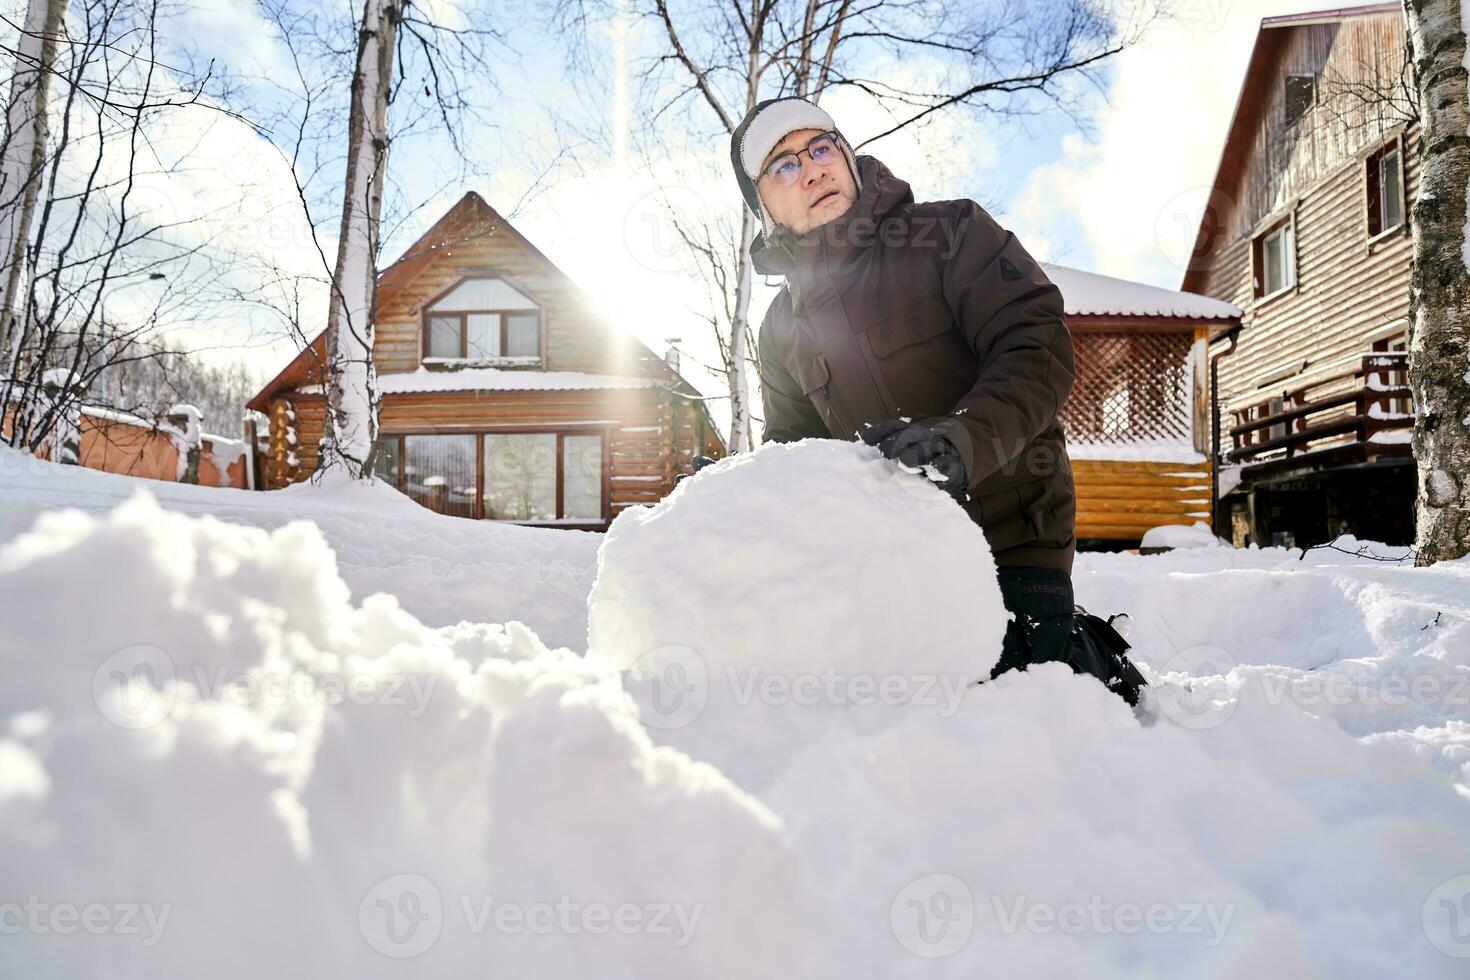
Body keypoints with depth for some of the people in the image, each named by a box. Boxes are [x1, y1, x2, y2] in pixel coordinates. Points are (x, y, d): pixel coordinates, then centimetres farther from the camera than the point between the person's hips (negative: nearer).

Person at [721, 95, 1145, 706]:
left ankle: (1094, 654, 20)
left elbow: (1040, 349, -16)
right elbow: (789, 454, 16)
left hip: (1010, 536, -5)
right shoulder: (782, 330, 9)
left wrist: (961, 438, -34)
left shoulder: (951, 232, -5)